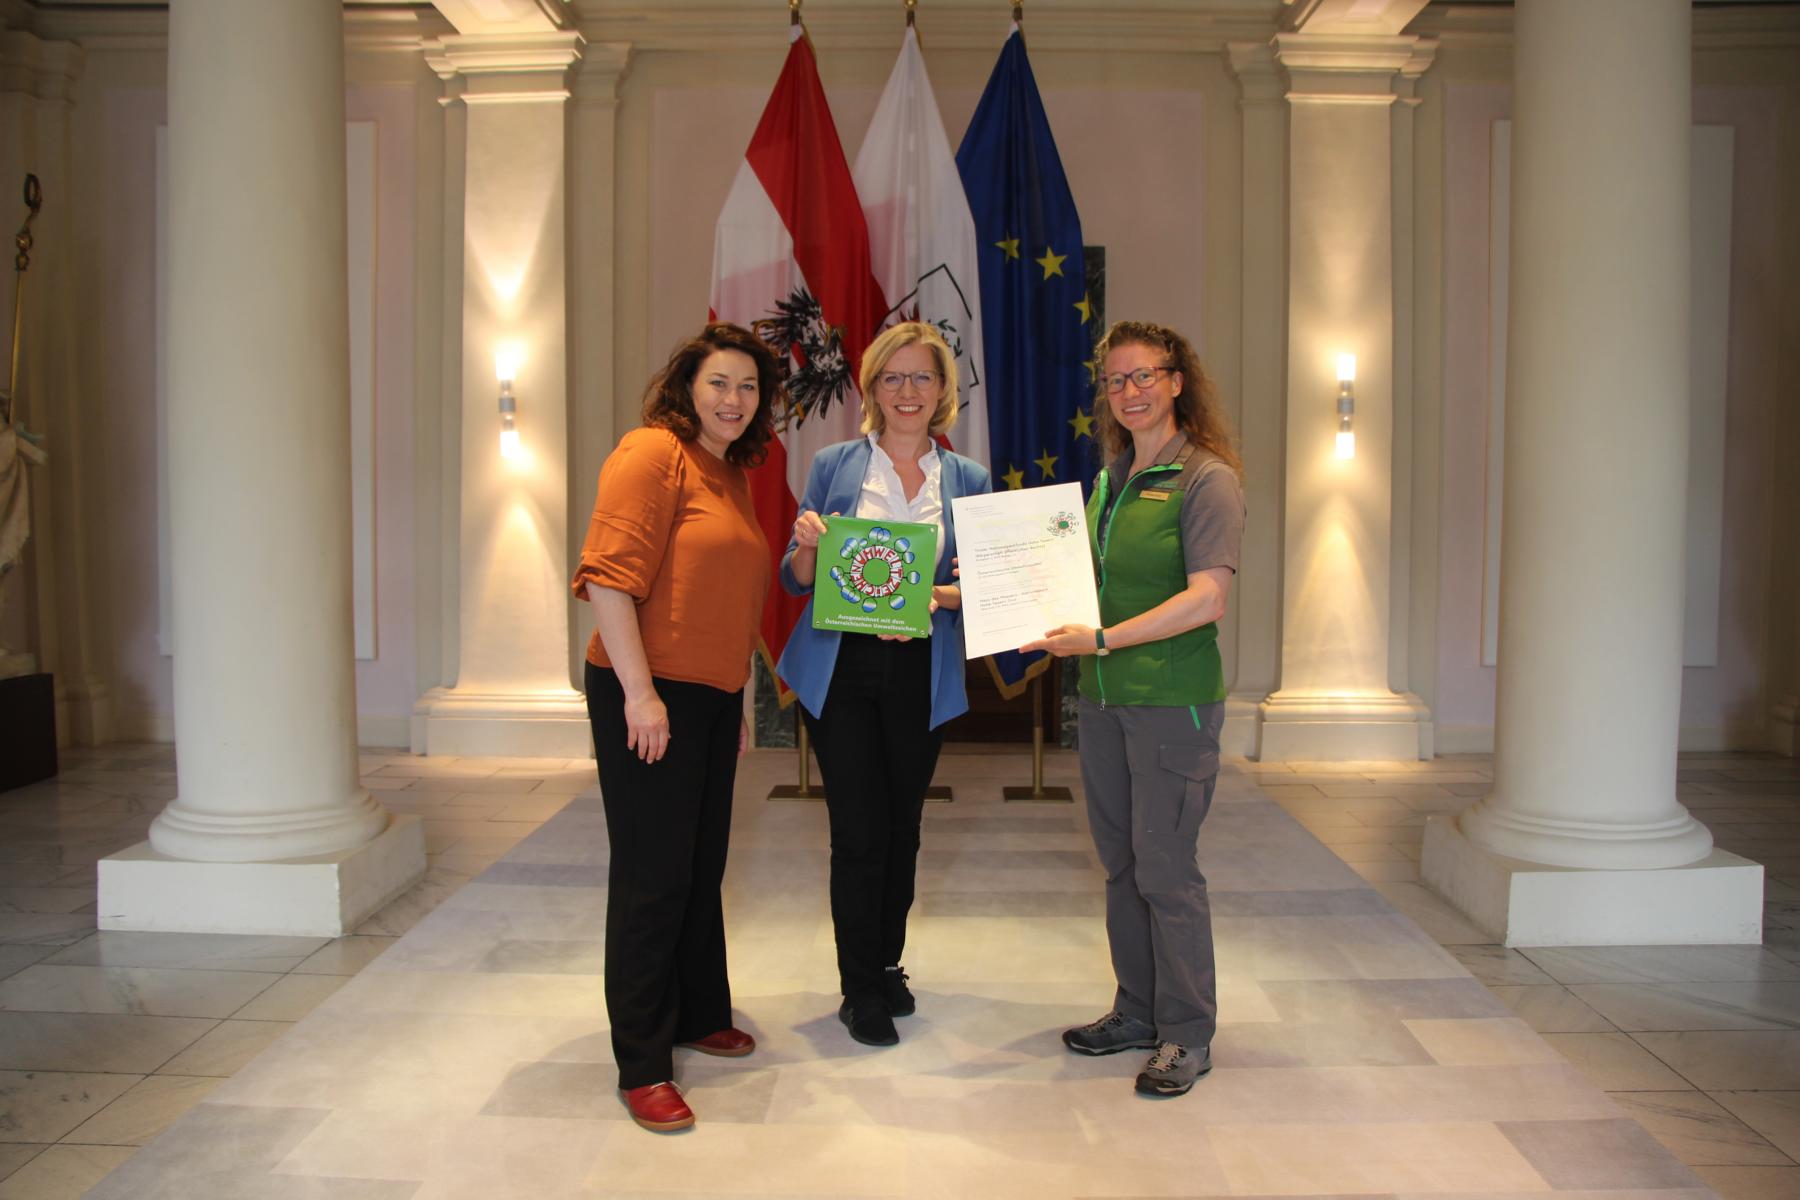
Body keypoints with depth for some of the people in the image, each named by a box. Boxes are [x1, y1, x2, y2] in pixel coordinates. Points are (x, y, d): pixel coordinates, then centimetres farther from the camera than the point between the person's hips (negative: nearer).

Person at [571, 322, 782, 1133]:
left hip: (714, 697, 8)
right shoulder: (653, 453, -10)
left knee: (702, 868, 18)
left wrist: (741, 700, 23)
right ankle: (642, 1066, 10)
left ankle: (699, 1016, 35)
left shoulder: (734, 474, 16)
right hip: (646, 696, -8)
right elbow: (608, 577, -19)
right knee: (652, 876, -2)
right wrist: (640, 691, -23)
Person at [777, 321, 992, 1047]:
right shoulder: (834, 466, 2)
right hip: (841, 669, -2)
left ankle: (887, 964, 32)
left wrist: (945, 596, -16)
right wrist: (808, 548, -17)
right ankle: (860, 990, 14)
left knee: (902, 827, 11)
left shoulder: (968, 481, 6)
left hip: (922, 675, 2)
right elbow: (796, 580, 5)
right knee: (858, 831, -2)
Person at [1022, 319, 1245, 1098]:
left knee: (1165, 867, -2)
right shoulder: (1108, 480, 14)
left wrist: (1102, 638, -22)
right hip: (1102, 696, 7)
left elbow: (1206, 600, -18)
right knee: (1120, 863, 14)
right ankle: (1137, 1012, 28)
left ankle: (1187, 1034, 13)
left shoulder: (1205, 479, -8)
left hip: (1173, 699, -7)